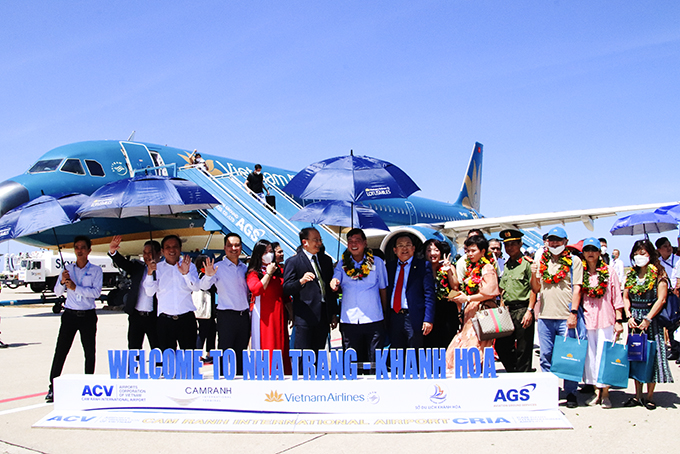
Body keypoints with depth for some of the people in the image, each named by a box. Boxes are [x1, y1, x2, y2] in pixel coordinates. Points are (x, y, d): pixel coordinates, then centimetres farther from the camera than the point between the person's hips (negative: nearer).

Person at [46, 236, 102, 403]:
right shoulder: (68, 268, 9)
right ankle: (53, 388, 5)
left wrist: (75, 287, -20)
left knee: (89, 352, 3)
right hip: (70, 314, 1)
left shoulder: (96, 270, 2)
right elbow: (57, 292, 5)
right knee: (60, 351, -2)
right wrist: (62, 281, -15)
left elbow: (96, 292, -11)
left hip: (88, 315, -1)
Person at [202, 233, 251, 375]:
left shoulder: (244, 268, 11)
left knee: (241, 354, 11)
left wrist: (249, 313, 12)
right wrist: (208, 275, -37)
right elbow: (204, 286, -17)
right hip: (227, 316, -5)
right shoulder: (218, 267, -3)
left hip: (244, 315, 5)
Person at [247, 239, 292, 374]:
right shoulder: (253, 272, 1)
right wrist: (268, 273, -9)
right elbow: (256, 290, -18)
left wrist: (291, 312, 10)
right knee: (266, 348, -4)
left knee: (281, 346, 6)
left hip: (279, 313, 5)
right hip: (264, 314, -5)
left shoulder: (279, 270, 14)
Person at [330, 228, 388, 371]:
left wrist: (386, 315, 7)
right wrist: (334, 285, -21)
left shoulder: (377, 262, 5)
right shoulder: (342, 264, 9)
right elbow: (336, 285, 2)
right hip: (349, 321, 1)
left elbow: (383, 290, 9)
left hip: (374, 321, -1)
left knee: (375, 362, 1)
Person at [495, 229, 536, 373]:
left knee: (523, 350, -2)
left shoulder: (527, 263, -4)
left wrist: (529, 311, -15)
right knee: (501, 346, 8)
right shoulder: (506, 265, 16)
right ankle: (514, 372, 23)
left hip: (522, 310, -7)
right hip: (507, 311, 7)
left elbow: (534, 289, -9)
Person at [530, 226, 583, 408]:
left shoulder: (574, 262, 3)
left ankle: (571, 393, 14)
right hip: (545, 317, 4)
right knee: (546, 357, 8)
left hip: (565, 318, -3)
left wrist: (573, 313, -13)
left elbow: (577, 288, -4)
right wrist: (533, 275, -5)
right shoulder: (541, 262, 12)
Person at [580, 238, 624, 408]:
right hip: (587, 321, 2)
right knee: (590, 356, 5)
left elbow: (617, 297, 2)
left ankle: (605, 394, 8)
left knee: (604, 355, -3)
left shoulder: (609, 271, 2)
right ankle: (597, 391, 17)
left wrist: (619, 321, -2)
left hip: (606, 320, -2)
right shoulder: (580, 273, 6)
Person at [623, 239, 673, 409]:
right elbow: (626, 297, 10)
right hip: (635, 320, 5)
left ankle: (650, 397, 8)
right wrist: (629, 316, -4)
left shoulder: (658, 274, -6)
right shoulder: (631, 274, 9)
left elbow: (661, 300, -11)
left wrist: (647, 319, -14)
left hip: (652, 320, -5)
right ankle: (637, 395, 15)